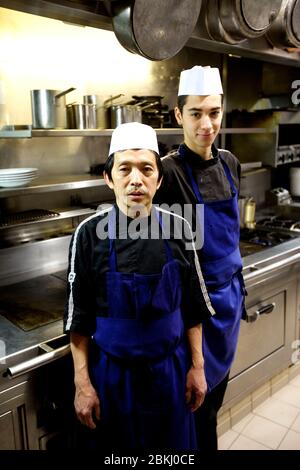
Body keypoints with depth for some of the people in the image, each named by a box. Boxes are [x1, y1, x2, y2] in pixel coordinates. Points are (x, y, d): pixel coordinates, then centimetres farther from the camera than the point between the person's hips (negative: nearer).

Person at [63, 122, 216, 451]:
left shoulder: (177, 229, -10)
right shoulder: (89, 234, -14)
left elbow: (193, 308, -1)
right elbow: (79, 318, -6)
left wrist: (197, 367, 1)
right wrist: (82, 384, -5)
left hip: (170, 368, 2)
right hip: (113, 372, -1)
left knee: (174, 444, 21)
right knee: (117, 448, 19)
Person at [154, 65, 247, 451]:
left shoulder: (230, 163, 2)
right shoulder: (169, 172, -19)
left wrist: (237, 284, 17)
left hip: (228, 292, 7)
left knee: (218, 382, 23)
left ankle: (207, 434, 47)